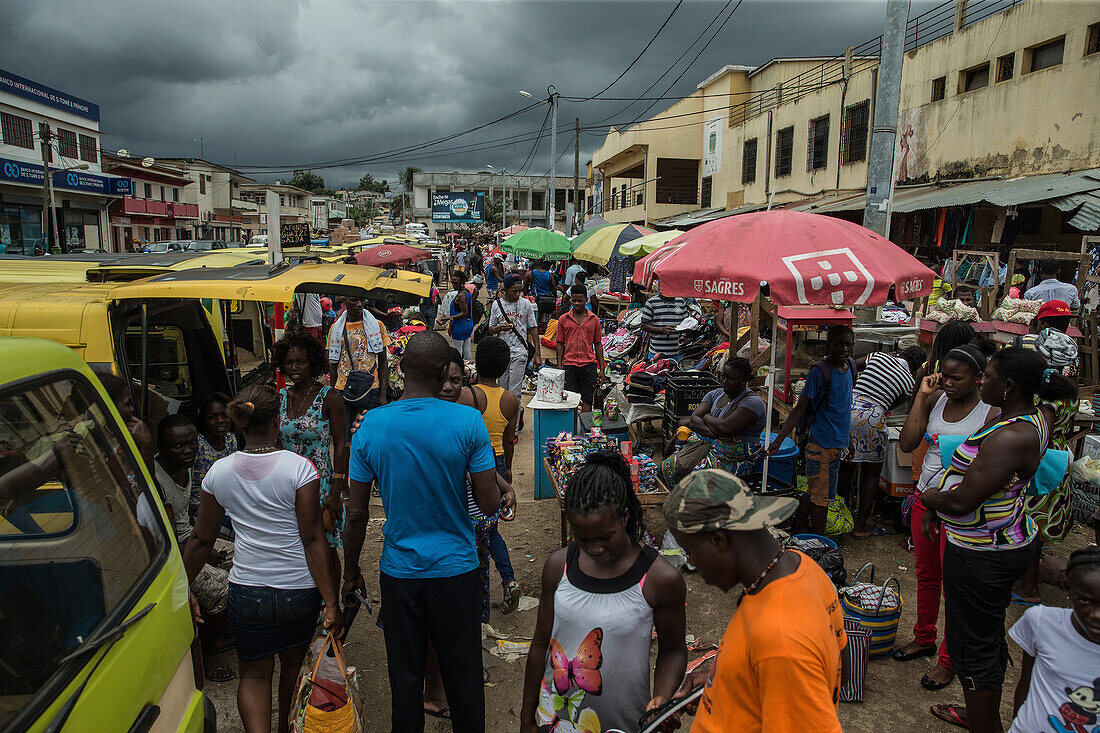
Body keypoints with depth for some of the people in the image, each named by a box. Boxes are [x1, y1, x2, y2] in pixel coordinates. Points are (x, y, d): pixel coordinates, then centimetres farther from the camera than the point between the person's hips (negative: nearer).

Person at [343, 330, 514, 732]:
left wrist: (351, 571, 10)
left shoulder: (370, 425, -9)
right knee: (463, 675, 17)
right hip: (456, 568, -1)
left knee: (405, 676, 18)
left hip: (399, 569, 2)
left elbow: (356, 513, -3)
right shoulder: (467, 421, -15)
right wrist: (505, 495, 11)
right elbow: (489, 504, -12)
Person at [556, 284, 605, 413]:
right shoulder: (563, 319, 6)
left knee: (587, 401, -1)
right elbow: (560, 344, 8)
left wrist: (601, 369, 5)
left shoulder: (594, 319, 7)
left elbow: (598, 344, 10)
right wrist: (559, 368, 1)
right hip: (569, 364, 0)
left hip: (589, 364, 0)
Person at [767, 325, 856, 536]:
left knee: (813, 492, 17)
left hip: (838, 443, 8)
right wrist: (778, 440, -24)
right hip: (821, 444, -8)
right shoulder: (819, 371, -16)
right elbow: (799, 409, -17)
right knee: (821, 497, -1)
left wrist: (848, 433, 28)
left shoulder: (850, 365, 7)